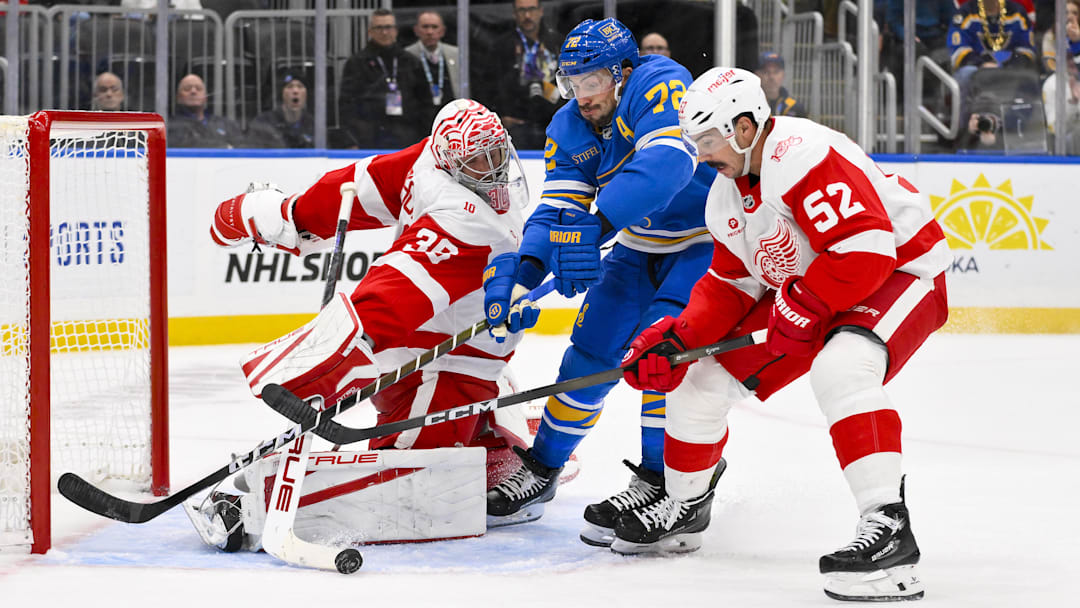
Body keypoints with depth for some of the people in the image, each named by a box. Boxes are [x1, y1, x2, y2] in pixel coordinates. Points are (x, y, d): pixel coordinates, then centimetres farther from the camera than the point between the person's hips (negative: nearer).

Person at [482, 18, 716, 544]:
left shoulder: (659, 84, -26)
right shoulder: (569, 129, -3)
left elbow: (667, 162, -43)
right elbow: (557, 206, -8)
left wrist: (593, 224, -52)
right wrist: (524, 272, -28)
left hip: (708, 241, -7)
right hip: (640, 247, 7)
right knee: (591, 350, 3)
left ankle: (659, 480, -14)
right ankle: (540, 471, 17)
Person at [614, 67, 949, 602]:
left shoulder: (803, 154, -27)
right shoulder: (725, 196, 4)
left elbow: (866, 249, -33)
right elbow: (730, 284, 11)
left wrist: (801, 309, -26)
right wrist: (679, 337, -5)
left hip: (900, 271, -9)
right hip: (804, 292, 9)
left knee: (839, 368, -39)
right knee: (703, 380, 6)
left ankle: (887, 524, -37)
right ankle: (683, 508, 28)